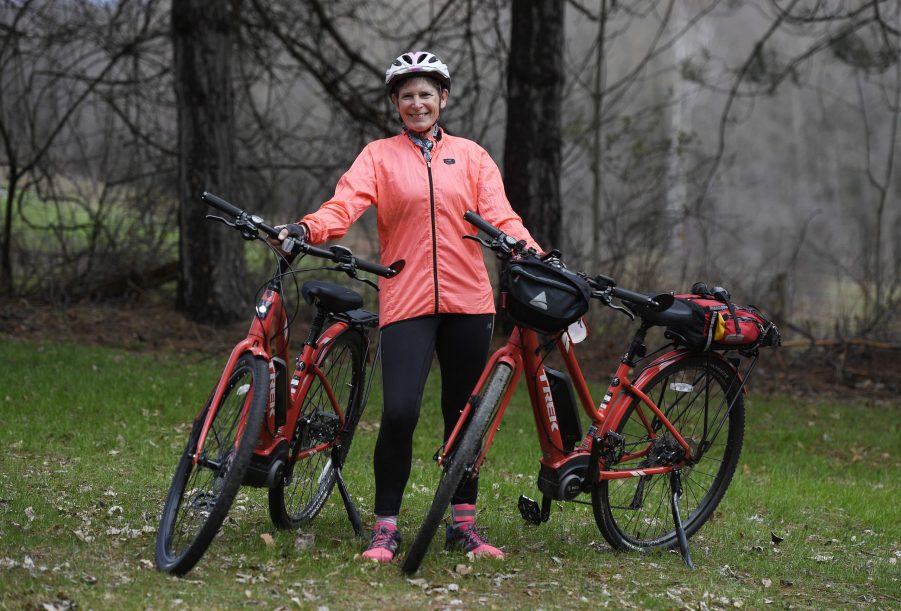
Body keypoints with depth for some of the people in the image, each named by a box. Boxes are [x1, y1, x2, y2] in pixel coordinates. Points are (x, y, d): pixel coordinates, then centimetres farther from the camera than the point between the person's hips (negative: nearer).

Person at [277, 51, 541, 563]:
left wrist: (533, 252, -16)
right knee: (400, 412, -14)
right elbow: (345, 205, -7)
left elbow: (500, 217, 3)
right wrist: (306, 229, -27)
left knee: (464, 414, 9)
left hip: (468, 300, 2)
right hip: (407, 302, -2)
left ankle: (465, 523, 20)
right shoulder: (380, 156, 7)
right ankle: (386, 529, -3)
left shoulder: (471, 157, 12)